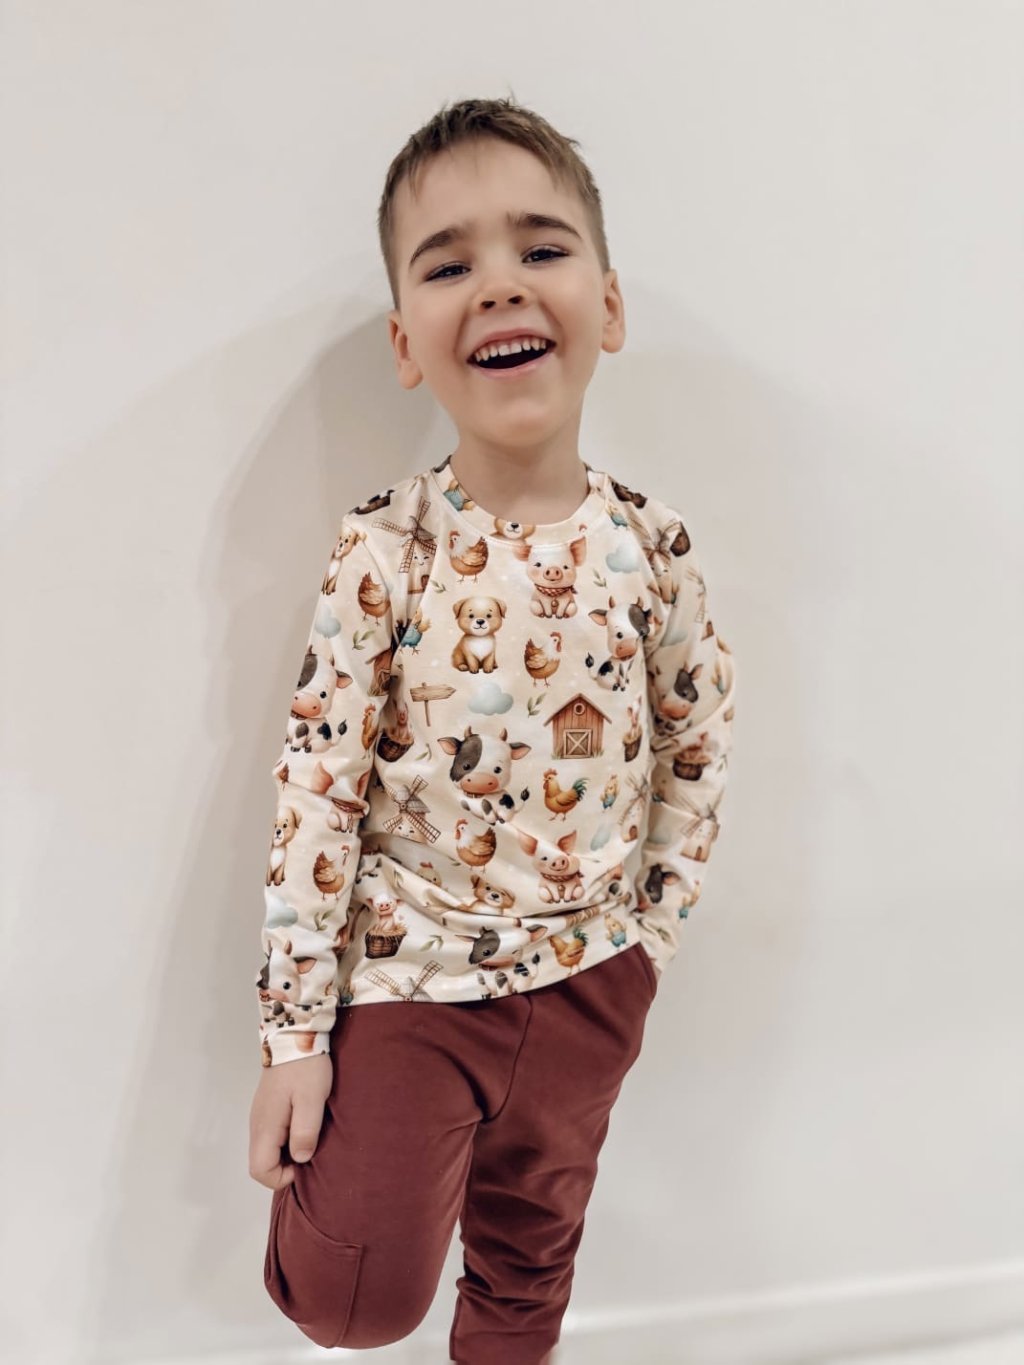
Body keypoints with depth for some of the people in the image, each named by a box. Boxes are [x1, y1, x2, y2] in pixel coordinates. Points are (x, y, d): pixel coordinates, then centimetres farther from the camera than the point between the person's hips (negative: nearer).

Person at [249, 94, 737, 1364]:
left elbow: (699, 747, 2)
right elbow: (317, 784, -14)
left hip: (589, 974, 3)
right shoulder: (382, 550, -16)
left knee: (533, 1242, 24)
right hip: (408, 966, -2)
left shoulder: (651, 544, -10)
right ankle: (322, 1180, 31)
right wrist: (294, 1031, -11)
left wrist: (651, 927, 3)